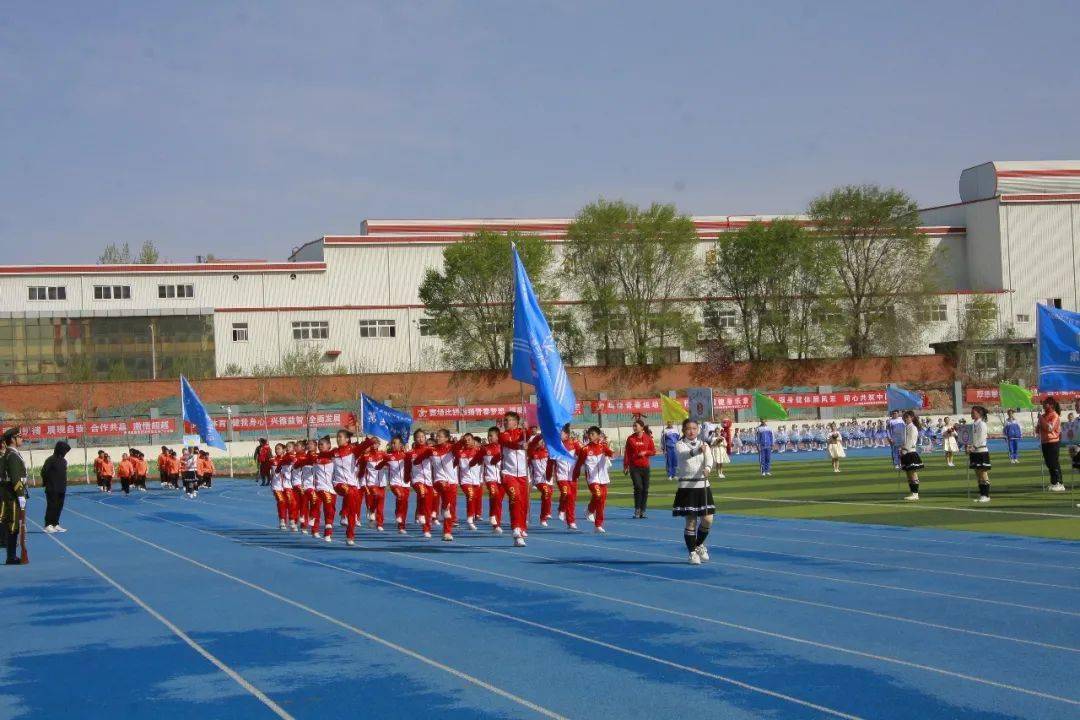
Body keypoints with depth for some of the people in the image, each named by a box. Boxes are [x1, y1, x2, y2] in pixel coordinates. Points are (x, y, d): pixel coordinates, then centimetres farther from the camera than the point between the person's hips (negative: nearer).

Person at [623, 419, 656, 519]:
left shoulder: (648, 438, 2)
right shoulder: (630, 438, 0)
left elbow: (653, 451, 7)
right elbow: (627, 453, 2)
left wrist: (645, 452, -12)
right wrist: (625, 466, -2)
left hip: (645, 467, 2)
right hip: (634, 467, -2)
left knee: (645, 489, 4)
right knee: (638, 487, -14)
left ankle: (643, 511, 13)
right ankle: (637, 510, -3)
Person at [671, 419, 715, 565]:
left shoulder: (703, 444, 8)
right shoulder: (680, 445, -2)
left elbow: (709, 457, -12)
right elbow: (684, 454, -25)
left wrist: (707, 467, -35)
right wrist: (697, 450, -45)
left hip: (703, 485, 3)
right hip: (686, 486, -3)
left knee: (707, 519, 0)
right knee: (691, 521, -2)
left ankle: (699, 544, 27)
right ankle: (692, 552, 11)